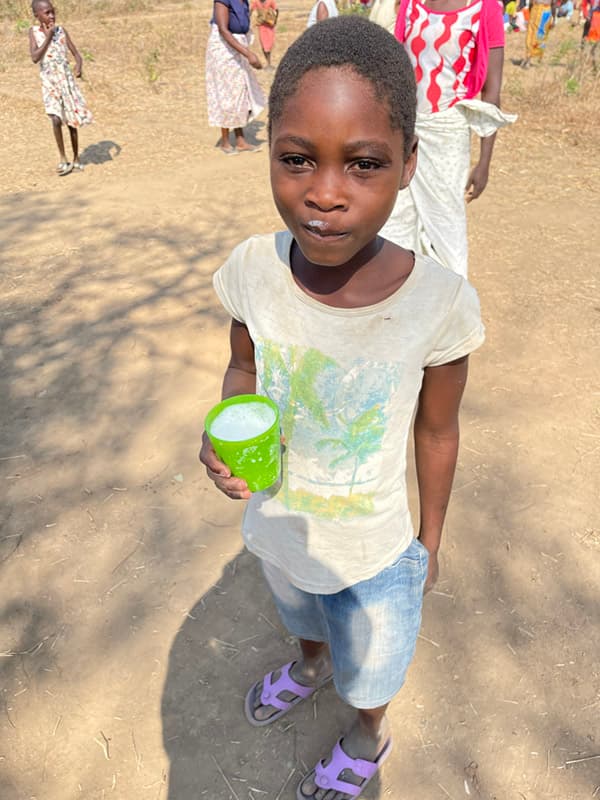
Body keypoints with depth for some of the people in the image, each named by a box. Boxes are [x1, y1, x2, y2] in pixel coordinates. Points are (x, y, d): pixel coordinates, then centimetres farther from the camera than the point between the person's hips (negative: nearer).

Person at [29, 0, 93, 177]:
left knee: (72, 121, 6)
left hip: (67, 81, 2)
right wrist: (48, 37, -15)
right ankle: (63, 159, -7)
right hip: (49, 83, -2)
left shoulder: (61, 30, 2)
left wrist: (78, 65, -20)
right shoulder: (34, 31, -4)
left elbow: (76, 53, 2)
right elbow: (35, 58, -15)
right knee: (56, 119, -19)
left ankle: (76, 159, 20)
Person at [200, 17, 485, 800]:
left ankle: (369, 736, 62)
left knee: (368, 668, 26)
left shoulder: (439, 304, -29)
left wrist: (430, 541, 0)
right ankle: (310, 664, 71)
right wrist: (223, 438, -23)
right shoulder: (251, 270, -23)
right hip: (278, 528, 3)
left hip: (374, 551, -2)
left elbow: (437, 433, -13)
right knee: (300, 614, 35)